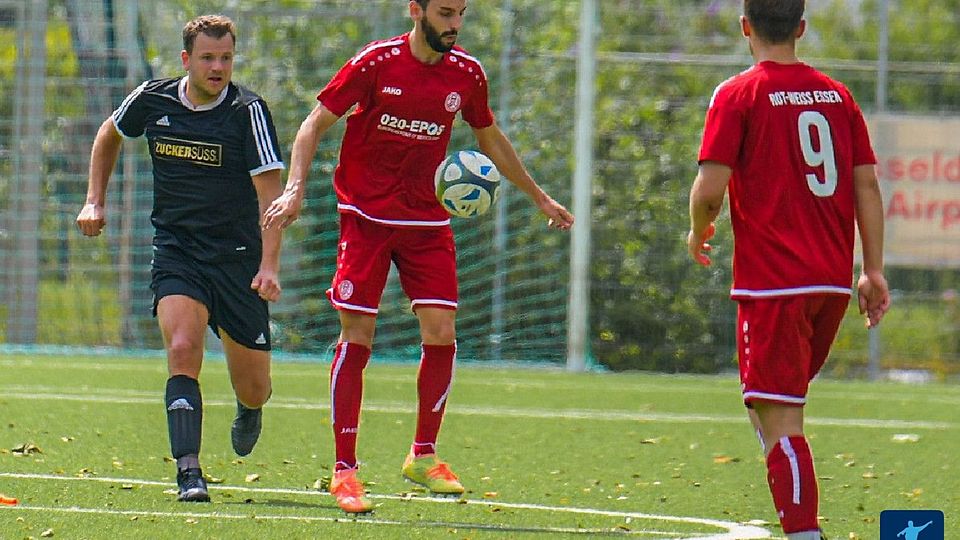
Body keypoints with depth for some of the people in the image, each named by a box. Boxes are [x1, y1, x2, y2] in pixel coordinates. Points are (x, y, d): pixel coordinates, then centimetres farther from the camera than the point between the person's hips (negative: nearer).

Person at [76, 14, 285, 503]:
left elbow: (270, 191, -17)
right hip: (175, 253, 1)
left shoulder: (248, 111, -12)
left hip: (237, 256, -1)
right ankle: (189, 472, -26)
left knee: (253, 388, 6)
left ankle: (249, 408, 45)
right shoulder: (152, 100, -2)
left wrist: (269, 265, -27)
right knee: (183, 350, -25)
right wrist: (95, 202, 13)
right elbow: (109, 134, 21)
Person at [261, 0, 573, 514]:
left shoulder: (466, 74, 2)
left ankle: (424, 456, 10)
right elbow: (315, 123, -6)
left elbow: (489, 139, 20)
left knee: (441, 333, -8)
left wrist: (539, 197, 27)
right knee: (357, 338, -6)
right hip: (366, 216, -3)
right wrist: (295, 189, -20)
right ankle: (344, 469, 2)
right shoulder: (376, 62, -10)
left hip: (428, 221, 3)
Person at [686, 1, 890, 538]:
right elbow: (867, 185, 9)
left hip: (771, 282, -6)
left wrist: (699, 232, 9)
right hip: (834, 282, 6)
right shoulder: (837, 95, 10)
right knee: (781, 405, 21)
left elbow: (710, 189, -11)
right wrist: (874, 271, 11)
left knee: (780, 420, -8)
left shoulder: (737, 96, -6)